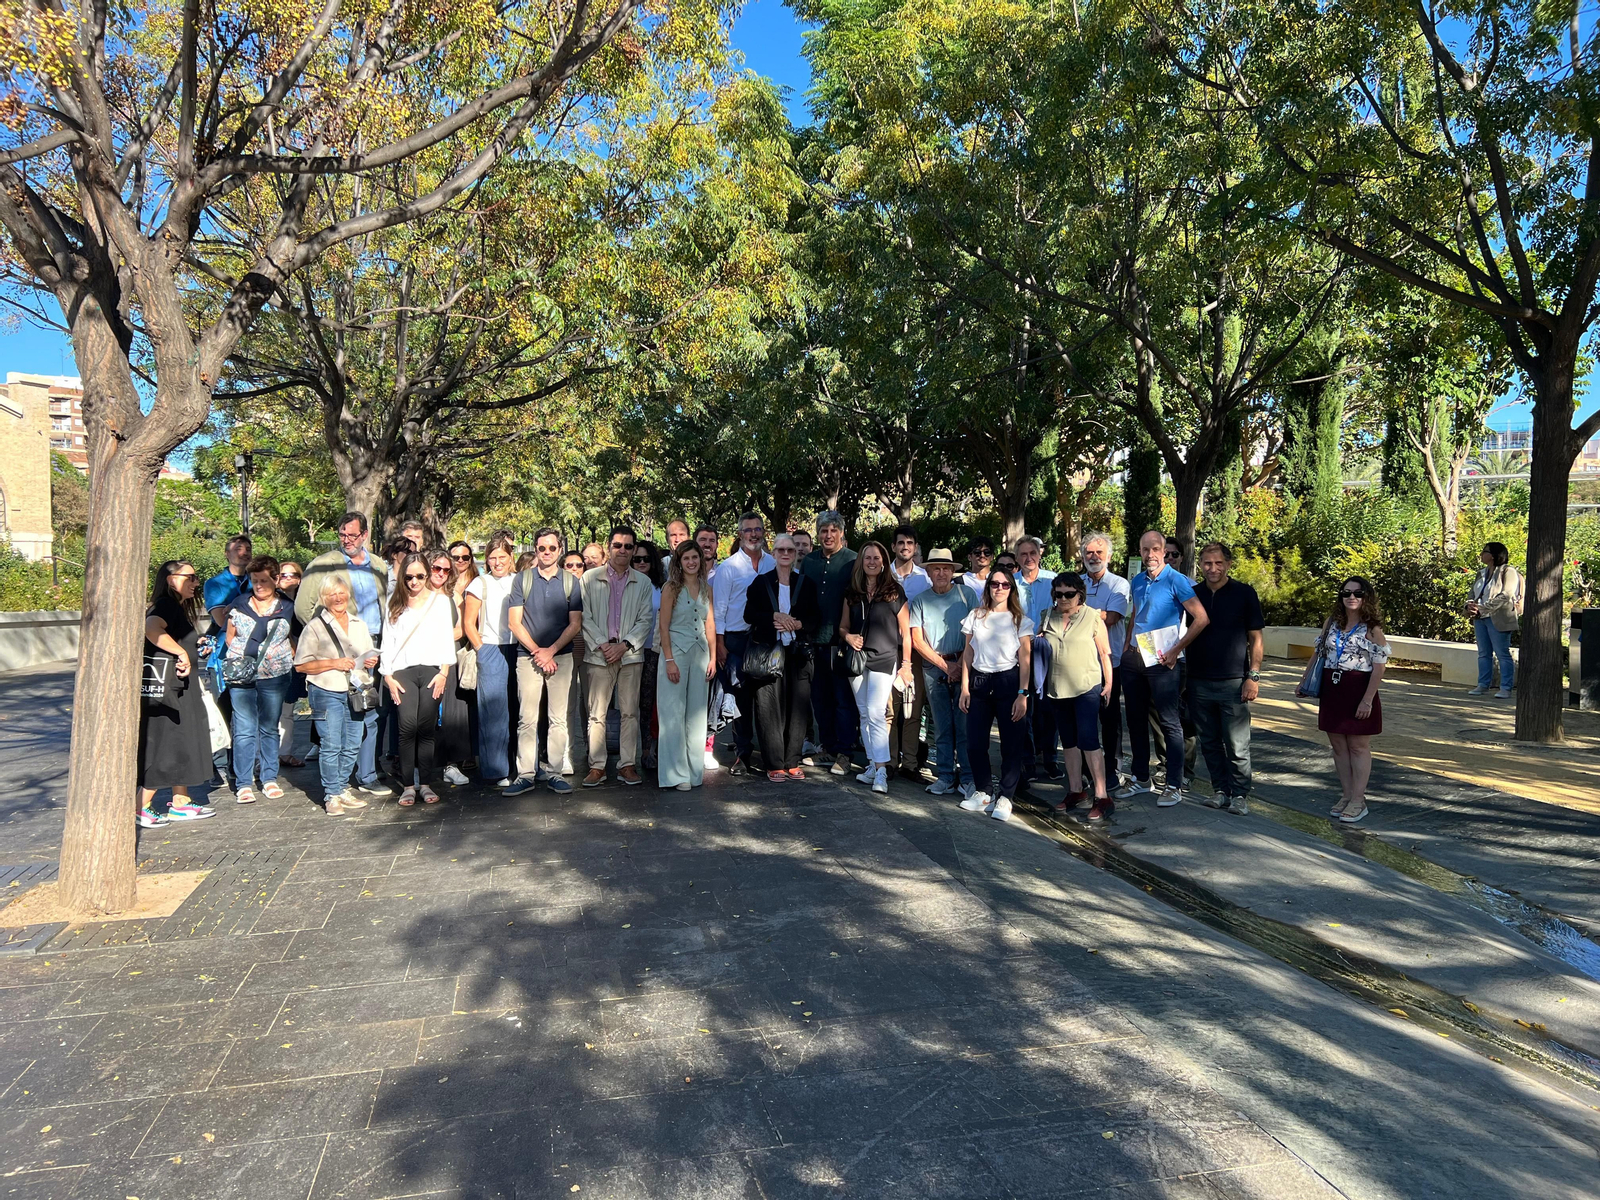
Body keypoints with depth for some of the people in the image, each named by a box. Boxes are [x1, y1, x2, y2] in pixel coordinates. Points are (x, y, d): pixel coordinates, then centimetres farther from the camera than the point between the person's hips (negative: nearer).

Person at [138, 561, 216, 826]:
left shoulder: (178, 607, 16)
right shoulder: (166, 605, -15)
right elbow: (151, 629, -35)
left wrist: (195, 646, 14)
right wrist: (182, 652, -29)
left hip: (181, 692, 10)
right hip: (167, 692, -10)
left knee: (182, 747, 15)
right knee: (165, 749, -4)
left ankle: (180, 804, 23)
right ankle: (141, 809, 5)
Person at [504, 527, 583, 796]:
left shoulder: (572, 581, 7)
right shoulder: (521, 579, 6)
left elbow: (575, 624, 3)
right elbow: (514, 622, 2)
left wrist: (551, 650, -8)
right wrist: (537, 651, -7)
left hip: (561, 656, 1)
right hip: (528, 657, 0)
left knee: (560, 718, 1)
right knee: (526, 719, -2)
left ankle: (554, 772, 8)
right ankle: (526, 774, 3)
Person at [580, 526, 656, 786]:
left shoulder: (643, 582, 9)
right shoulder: (590, 578, 6)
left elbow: (645, 620, 4)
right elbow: (585, 617, 1)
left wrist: (623, 645, -8)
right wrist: (602, 645, -9)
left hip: (631, 654, 1)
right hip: (598, 654, -1)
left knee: (630, 712, 3)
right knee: (596, 713, 0)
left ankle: (627, 765, 11)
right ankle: (597, 766, 8)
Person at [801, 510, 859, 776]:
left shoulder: (853, 561, -2)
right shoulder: (808, 561, 11)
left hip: (840, 641, -4)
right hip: (814, 640, 5)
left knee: (843, 699, -1)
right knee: (819, 697, 12)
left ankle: (843, 753, 7)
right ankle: (826, 746, 24)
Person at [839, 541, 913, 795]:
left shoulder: (894, 593, -1)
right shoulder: (852, 593, 9)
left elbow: (905, 631, 1)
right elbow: (843, 626, 16)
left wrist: (906, 664, -2)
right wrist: (848, 636, -6)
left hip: (884, 660, -4)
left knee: (876, 714, -14)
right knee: (865, 715, 8)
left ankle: (881, 772, -14)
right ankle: (873, 764, 17)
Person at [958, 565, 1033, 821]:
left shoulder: (1020, 620, 3)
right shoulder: (976, 616, 9)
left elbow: (1025, 659, -2)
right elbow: (968, 654, 10)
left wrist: (1022, 694, -10)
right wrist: (965, 687, 3)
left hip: (1008, 682, -2)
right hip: (979, 682, 2)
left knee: (1011, 744, -1)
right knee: (975, 742, 1)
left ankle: (1005, 797, 10)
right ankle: (984, 793, 18)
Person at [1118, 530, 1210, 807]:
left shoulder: (1176, 580, -9)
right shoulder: (1137, 582, 11)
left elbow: (1201, 618, -14)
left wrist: (1176, 650, -14)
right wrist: (1127, 644, 13)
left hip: (1161, 659, -7)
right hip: (1134, 657, 7)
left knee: (1169, 722, -3)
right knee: (1136, 719, 12)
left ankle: (1175, 785, 5)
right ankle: (1141, 778, 24)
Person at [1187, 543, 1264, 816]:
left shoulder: (1244, 594, 0)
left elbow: (1256, 638, 1)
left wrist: (1254, 676, -7)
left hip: (1233, 682, -3)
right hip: (1199, 682, 3)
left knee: (1237, 745, -1)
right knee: (1209, 742, 10)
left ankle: (1240, 795, 11)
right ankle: (1220, 790, 21)